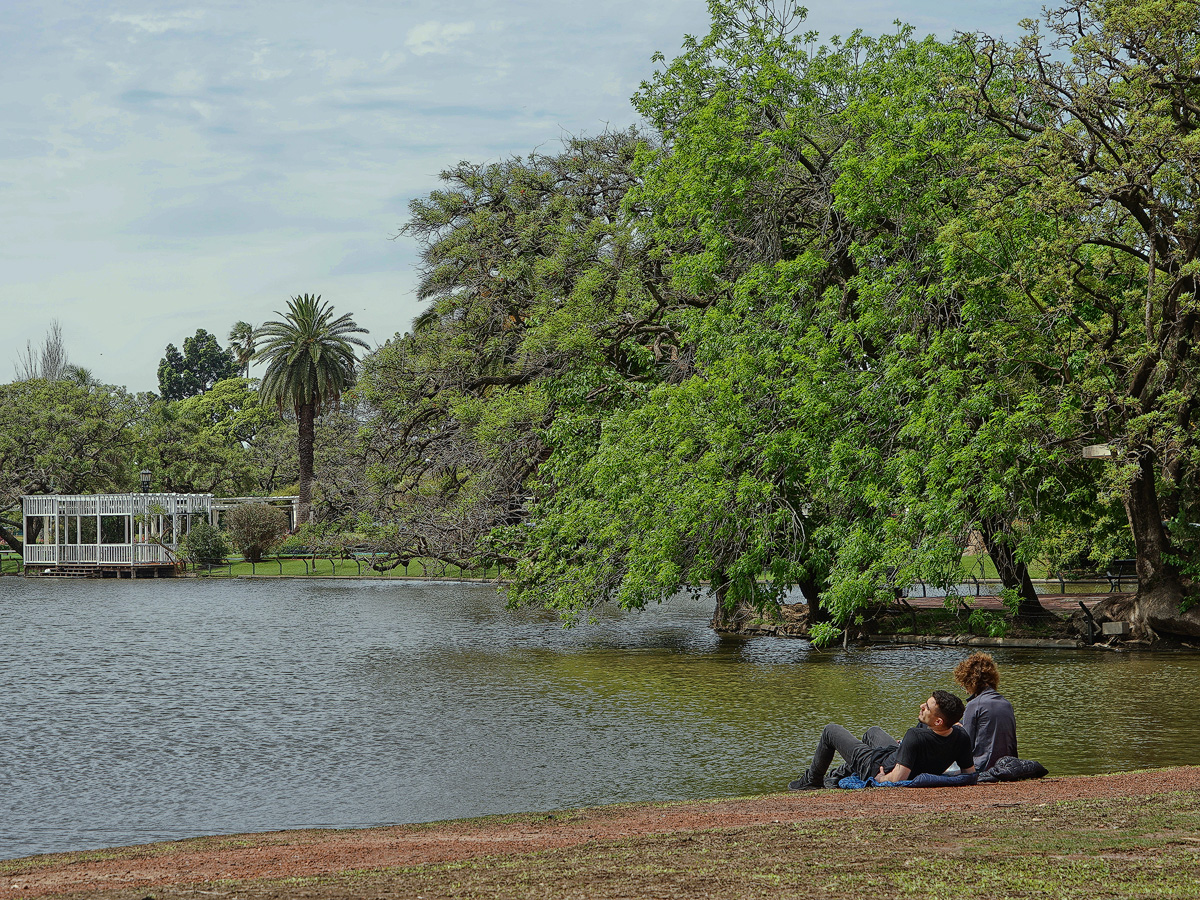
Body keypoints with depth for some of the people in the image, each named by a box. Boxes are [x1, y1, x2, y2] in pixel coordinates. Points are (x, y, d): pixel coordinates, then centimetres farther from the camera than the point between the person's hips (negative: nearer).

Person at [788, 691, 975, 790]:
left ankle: (811, 781, 37)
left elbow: (897, 778, -43)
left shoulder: (916, 737, -44)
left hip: (877, 766, -7)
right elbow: (970, 772, -10)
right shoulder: (962, 738, -24)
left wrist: (881, 778, -20)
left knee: (830, 730, 14)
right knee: (873, 731, 37)